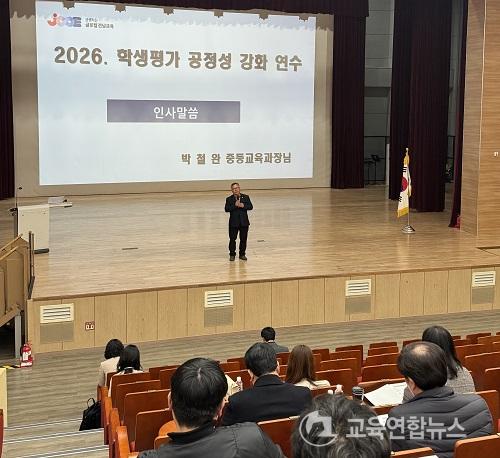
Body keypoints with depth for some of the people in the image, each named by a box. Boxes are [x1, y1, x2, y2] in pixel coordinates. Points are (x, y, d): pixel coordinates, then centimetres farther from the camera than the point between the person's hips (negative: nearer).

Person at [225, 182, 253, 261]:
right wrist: (234, 205, -22)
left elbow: (250, 207, -3)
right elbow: (226, 209, -12)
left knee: (243, 239, 7)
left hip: (244, 222, 2)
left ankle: (242, 254, 19)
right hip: (234, 222, -2)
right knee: (232, 239, 0)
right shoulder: (229, 199, 1)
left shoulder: (246, 197, 5)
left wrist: (243, 206, -18)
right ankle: (232, 254, 13)